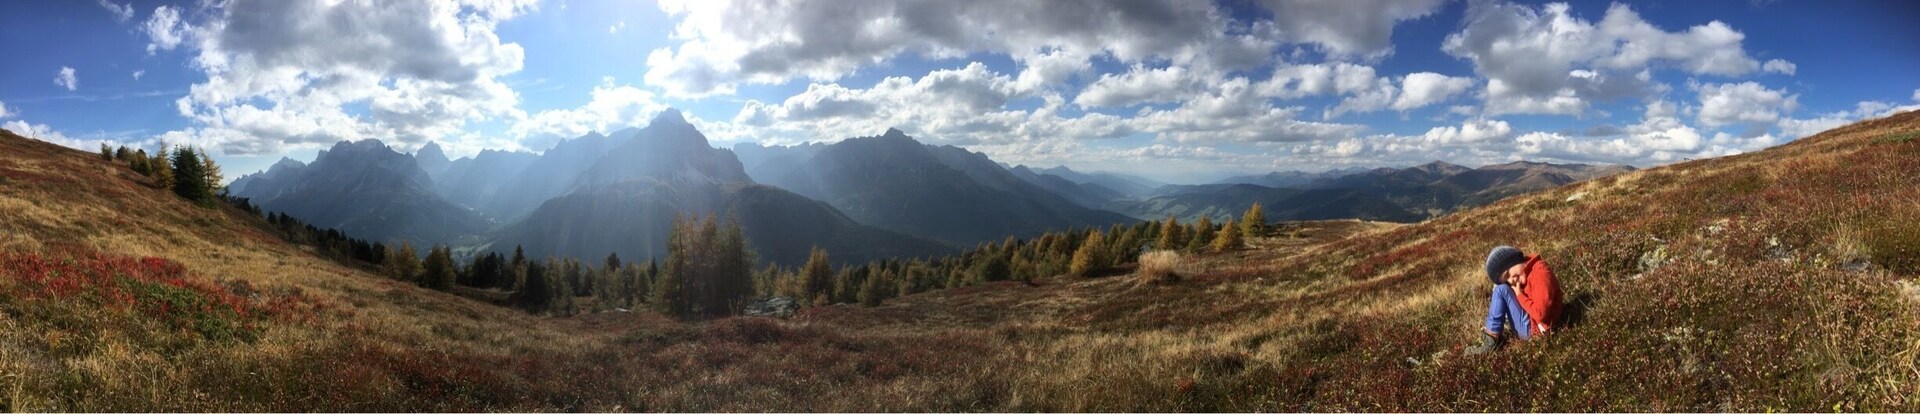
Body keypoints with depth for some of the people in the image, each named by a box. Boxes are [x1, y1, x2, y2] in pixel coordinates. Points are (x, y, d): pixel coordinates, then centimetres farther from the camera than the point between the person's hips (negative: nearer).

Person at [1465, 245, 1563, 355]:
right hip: (1531, 317, 10)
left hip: (1533, 329, -10)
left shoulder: (1540, 274, -24)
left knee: (1501, 289, -16)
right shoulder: (1528, 270, 3)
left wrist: (1519, 295, -19)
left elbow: (1541, 313, -30)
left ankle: (1492, 339, -13)